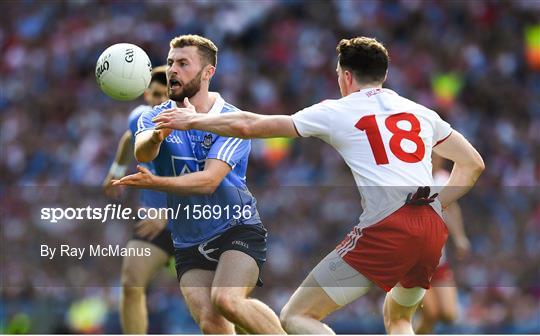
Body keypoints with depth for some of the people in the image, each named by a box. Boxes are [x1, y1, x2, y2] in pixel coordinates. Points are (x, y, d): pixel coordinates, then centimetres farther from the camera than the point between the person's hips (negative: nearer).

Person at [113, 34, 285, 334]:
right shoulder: (155, 118, 1)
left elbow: (209, 181, -23)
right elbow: (142, 152, -23)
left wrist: (154, 182, -39)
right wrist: (155, 138, -48)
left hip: (238, 229, -4)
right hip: (189, 244, 4)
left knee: (226, 300, -29)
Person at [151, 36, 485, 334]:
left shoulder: (336, 112, 9)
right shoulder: (420, 112, 21)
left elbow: (247, 125, 12)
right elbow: (473, 164, 25)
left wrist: (194, 120, 27)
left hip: (386, 228, -6)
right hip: (434, 229, 6)